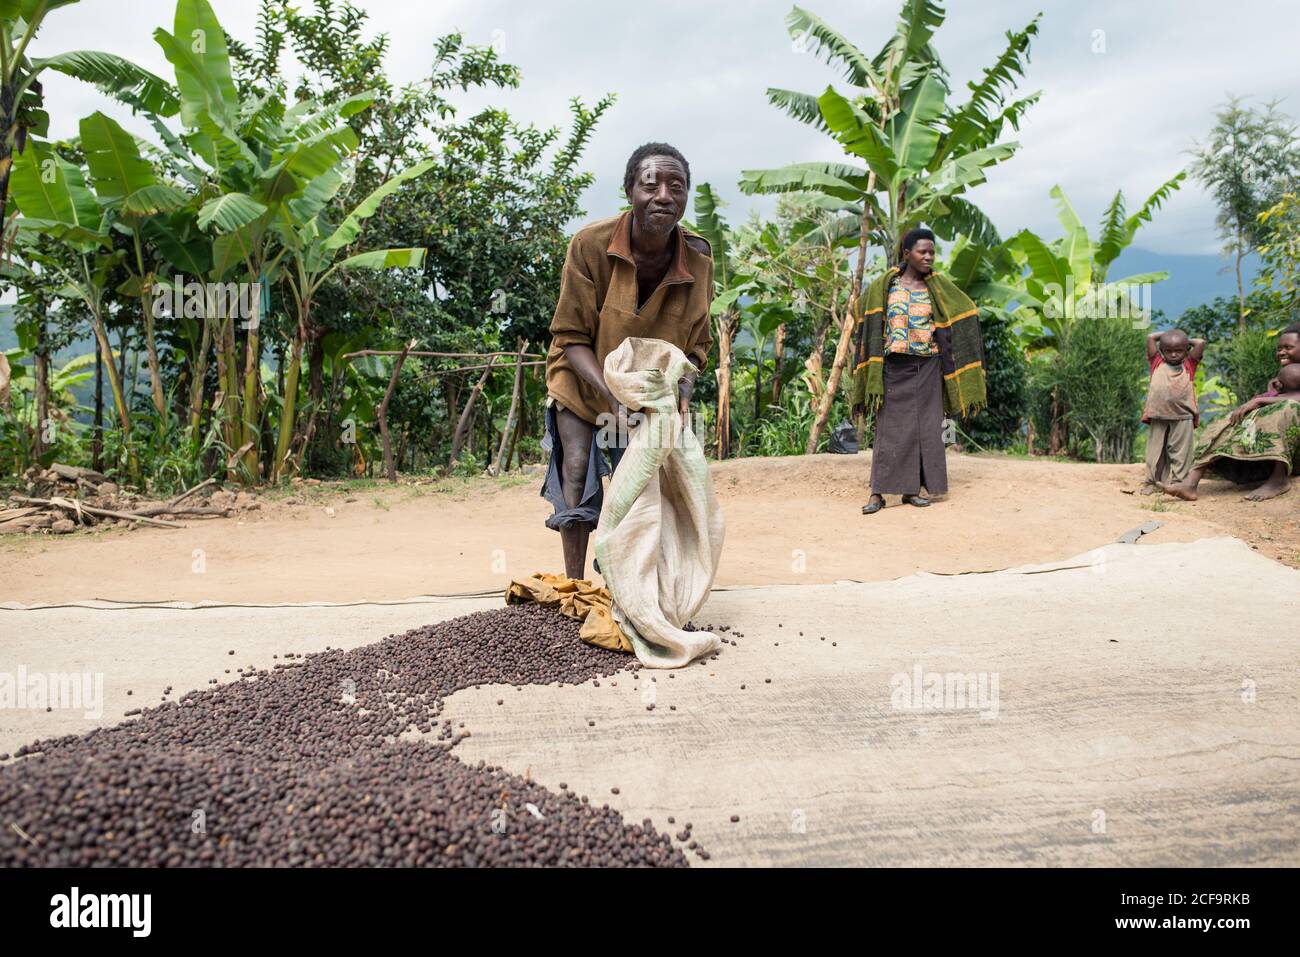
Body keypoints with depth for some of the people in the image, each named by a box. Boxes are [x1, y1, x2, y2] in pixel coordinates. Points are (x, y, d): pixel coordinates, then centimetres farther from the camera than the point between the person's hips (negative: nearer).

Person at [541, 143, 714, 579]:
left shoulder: (698, 258, -19)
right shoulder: (590, 243, -28)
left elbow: (696, 345, -10)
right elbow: (572, 339, -23)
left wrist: (681, 391, -30)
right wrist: (614, 397, -36)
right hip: (583, 384, -3)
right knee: (577, 479, -12)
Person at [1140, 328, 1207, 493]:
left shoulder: (1189, 365, 10)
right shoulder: (1157, 363, 10)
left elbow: (1201, 343, 1)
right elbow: (1150, 338, 6)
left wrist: (1186, 340, 17)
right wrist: (1165, 334, 19)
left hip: (1183, 417, 0)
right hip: (1158, 416, 1)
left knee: (1180, 451, 2)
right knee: (1156, 450, 6)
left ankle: (1178, 482, 6)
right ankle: (1152, 482, 12)